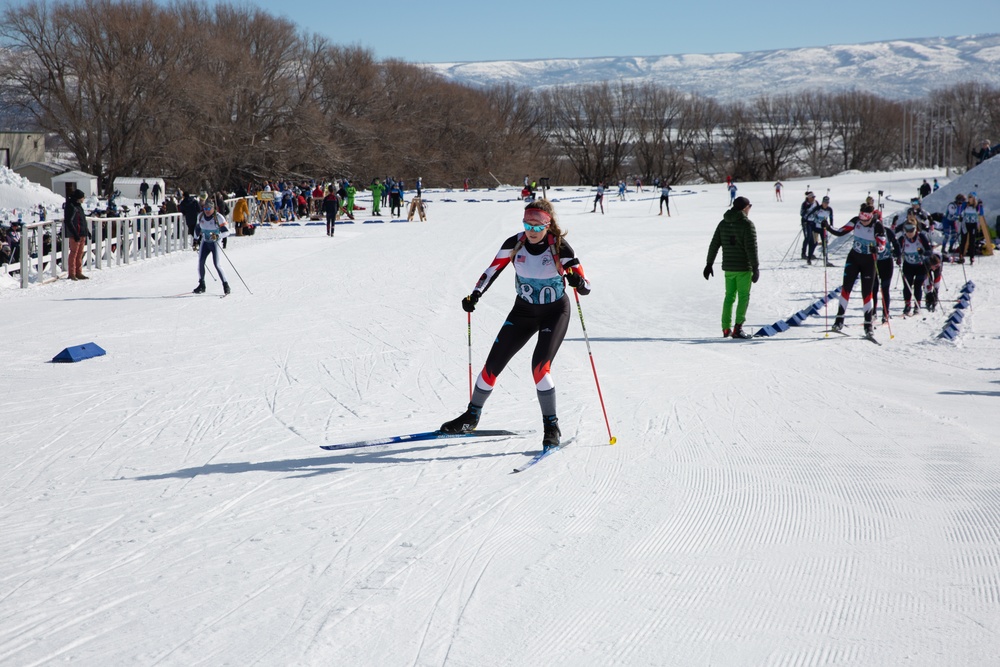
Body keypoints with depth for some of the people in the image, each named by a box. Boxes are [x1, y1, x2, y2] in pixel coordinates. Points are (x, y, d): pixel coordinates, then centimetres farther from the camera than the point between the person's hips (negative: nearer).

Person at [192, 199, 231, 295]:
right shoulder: (200, 216, -1)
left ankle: (225, 285, -3)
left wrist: (217, 236, -33)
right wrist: (196, 239, 18)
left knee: (216, 264, -13)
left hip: (215, 242, -5)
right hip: (204, 242, 5)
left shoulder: (218, 217, -16)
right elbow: (197, 228, 18)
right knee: (200, 262, -6)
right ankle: (201, 285, 6)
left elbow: (226, 231, -17)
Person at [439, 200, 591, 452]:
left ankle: (551, 426, -10)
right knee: (493, 364, 2)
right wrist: (475, 295, -14)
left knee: (540, 365, -23)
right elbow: (492, 270, -1)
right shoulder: (515, 244, -13)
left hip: (555, 312, -4)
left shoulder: (560, 248, -21)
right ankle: (471, 417, 22)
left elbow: (585, 288, -21)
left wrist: (578, 281, -43)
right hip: (523, 310, 4)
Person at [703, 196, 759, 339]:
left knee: (729, 296, 14)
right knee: (743, 297, -1)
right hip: (744, 267, -6)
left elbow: (714, 245, 10)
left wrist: (709, 264, 16)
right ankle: (737, 329, -7)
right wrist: (755, 267, -13)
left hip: (728, 267, 6)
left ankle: (726, 328, 14)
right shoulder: (747, 224, -11)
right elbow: (751, 248, -16)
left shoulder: (723, 223, 8)